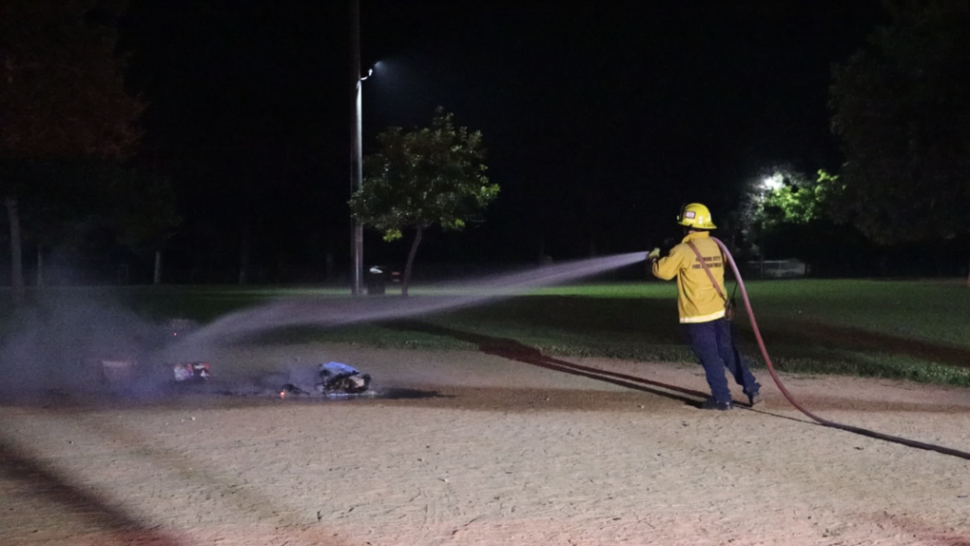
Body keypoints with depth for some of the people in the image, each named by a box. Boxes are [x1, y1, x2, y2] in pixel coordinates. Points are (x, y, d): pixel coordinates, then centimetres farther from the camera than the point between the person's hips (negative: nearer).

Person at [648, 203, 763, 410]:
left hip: (697, 316, -6)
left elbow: (662, 271, -5)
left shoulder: (683, 250, -13)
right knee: (729, 353, 15)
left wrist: (654, 258, 17)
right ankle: (752, 389, 14)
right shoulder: (716, 247, 6)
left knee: (710, 358, 1)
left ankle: (722, 398, 3)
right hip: (719, 311, 6)